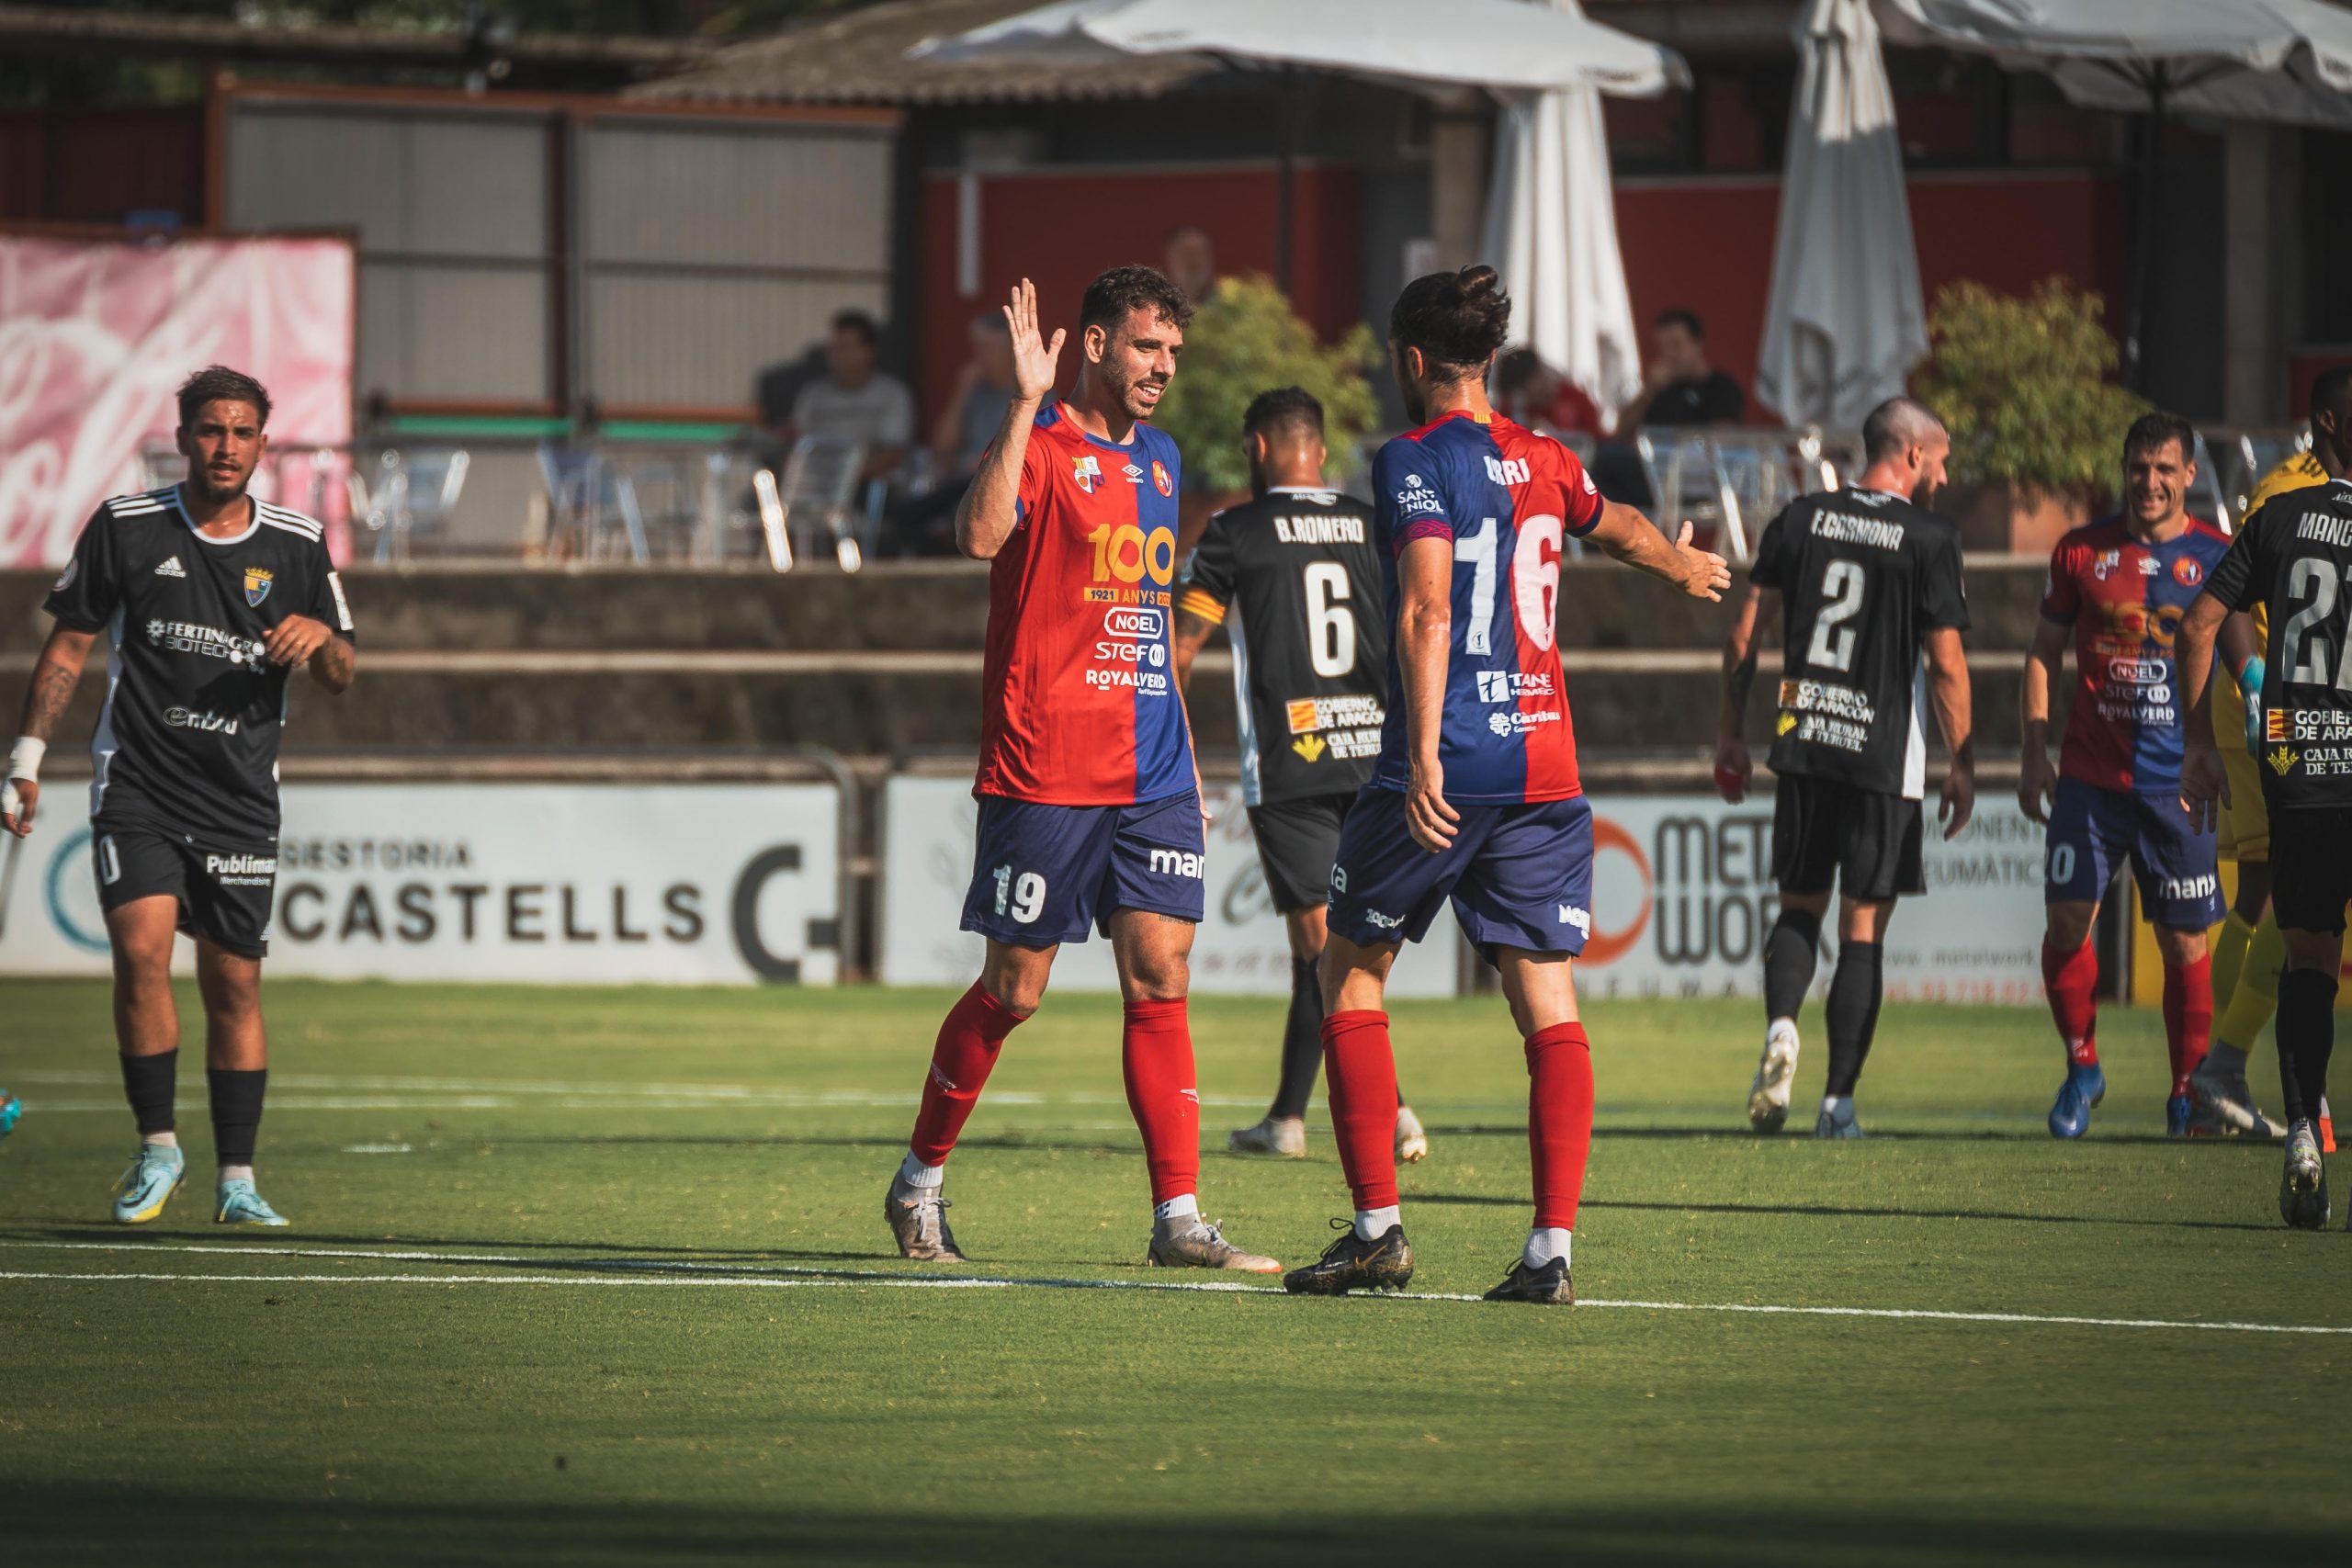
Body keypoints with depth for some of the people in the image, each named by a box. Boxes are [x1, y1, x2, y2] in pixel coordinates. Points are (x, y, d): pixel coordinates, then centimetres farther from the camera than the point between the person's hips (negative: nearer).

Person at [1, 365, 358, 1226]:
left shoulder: (297, 545, 5)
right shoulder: (125, 526, 1)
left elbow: (342, 673, 11)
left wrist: (320, 636, -12)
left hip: (241, 801, 2)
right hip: (137, 790, -2)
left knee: (234, 986, 2)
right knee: (141, 950, -19)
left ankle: (237, 1180, 11)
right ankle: (157, 1147, -4)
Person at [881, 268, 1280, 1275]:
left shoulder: (1157, 459, 16)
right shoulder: (1040, 446, -7)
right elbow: (981, 535, -29)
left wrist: (1184, 765, 22)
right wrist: (1027, 404, -32)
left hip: (1150, 774, 6)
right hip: (1043, 769, -6)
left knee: (1160, 981, -2)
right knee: (1012, 990, 1)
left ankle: (1179, 1221, -4)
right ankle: (919, 1183, 19)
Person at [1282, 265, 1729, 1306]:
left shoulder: (1414, 460, -5)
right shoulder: (1543, 462, 14)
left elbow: (1428, 609, -18)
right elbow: (1616, 527, 37)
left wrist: (1424, 759, -24)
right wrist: (1683, 566, 59)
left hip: (1447, 765, -5)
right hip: (1545, 767, 5)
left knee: (1351, 973, 10)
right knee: (1549, 1004, 2)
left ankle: (1377, 1228, 5)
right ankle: (1553, 1247, -7)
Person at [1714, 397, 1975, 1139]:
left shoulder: (1800, 520, 6)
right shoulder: (1928, 539, -5)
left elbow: (1744, 633, 6)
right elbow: (1946, 666, -7)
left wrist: (1731, 732, 14)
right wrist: (1962, 764, 2)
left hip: (1803, 743, 3)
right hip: (1884, 756, -3)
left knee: (1800, 907, 16)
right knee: (1863, 928, 3)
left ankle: (1780, 1025, -13)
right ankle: (1838, 1100, 0)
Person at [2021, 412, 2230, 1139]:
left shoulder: (2218, 558, 2)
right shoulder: (2081, 552, 6)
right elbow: (2044, 651, 12)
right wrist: (2035, 752, 4)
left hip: (2179, 781, -1)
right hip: (2090, 774, 1)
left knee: (2185, 943, 1)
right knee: (2067, 921, -8)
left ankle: (2187, 1095, 13)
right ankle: (2081, 1066, 13)